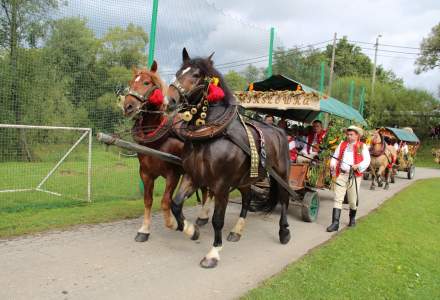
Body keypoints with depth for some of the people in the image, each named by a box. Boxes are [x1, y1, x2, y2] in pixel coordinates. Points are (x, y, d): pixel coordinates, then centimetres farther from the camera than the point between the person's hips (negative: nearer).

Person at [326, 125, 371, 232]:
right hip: (341, 175, 2)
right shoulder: (342, 144, 14)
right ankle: (335, 223, -6)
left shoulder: (362, 146, 4)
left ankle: (352, 218, 35)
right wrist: (333, 165, -8)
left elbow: (366, 161, -2)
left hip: (354, 176, -2)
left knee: (352, 200, 10)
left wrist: (358, 166, -20)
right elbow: (335, 157, 12)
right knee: (338, 199, -5)